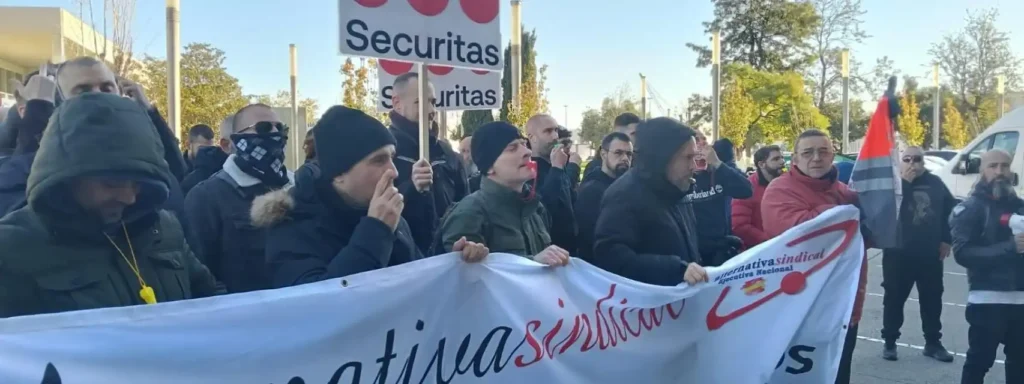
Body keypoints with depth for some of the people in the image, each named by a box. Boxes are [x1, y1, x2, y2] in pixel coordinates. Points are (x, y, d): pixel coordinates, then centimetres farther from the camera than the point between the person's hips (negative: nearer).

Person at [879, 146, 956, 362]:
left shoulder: (934, 183, 4)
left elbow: (950, 209, 12)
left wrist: (946, 240, 7)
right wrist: (905, 181, -24)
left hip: (930, 254, 4)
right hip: (899, 253, -3)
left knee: (932, 299, 12)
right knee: (894, 299, 4)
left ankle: (933, 343, 25)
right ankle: (889, 342, 15)